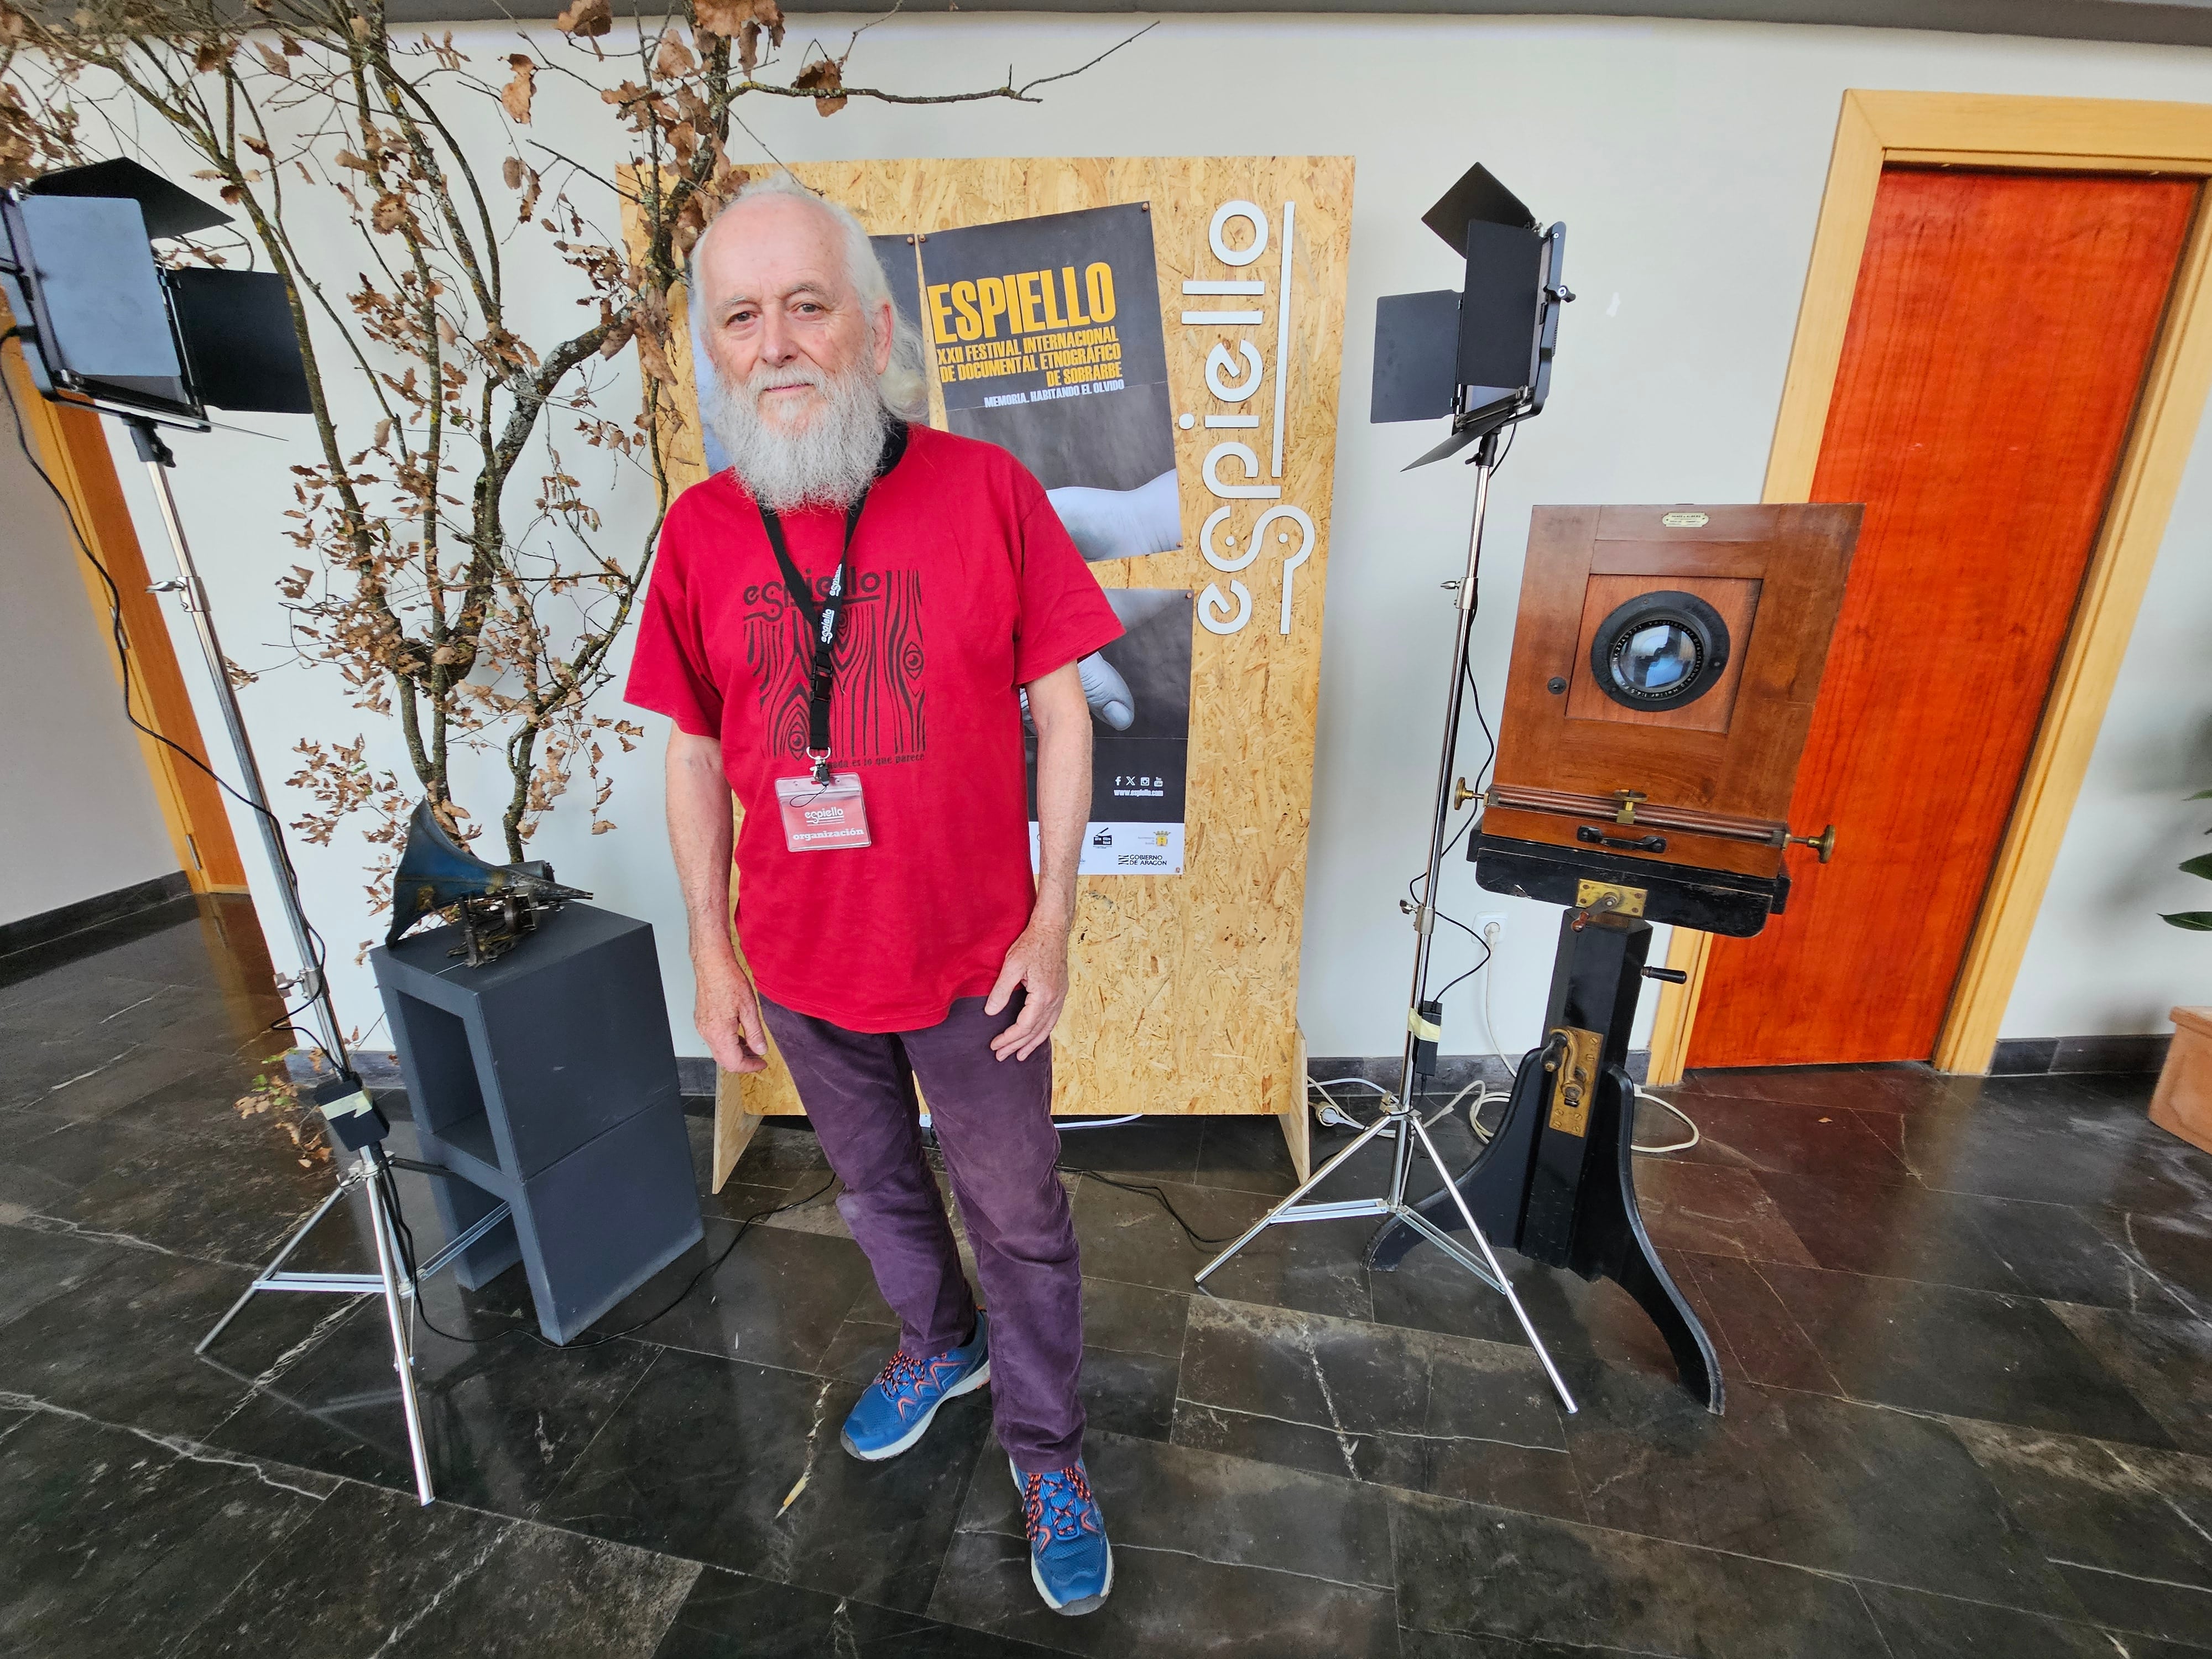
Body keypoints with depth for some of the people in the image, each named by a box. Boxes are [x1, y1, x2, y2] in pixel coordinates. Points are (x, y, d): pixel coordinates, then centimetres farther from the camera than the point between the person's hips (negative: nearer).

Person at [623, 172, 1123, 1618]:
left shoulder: (986, 489, -11)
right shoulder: (699, 531, -3)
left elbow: (1061, 708, -9)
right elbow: (697, 754, 4)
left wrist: (1052, 920, -11)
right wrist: (713, 951, 4)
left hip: (975, 958, -3)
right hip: (802, 966, 4)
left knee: (1019, 1216, 15)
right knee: (878, 1187, 26)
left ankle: (1045, 1445, 43)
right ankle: (937, 1343, 58)